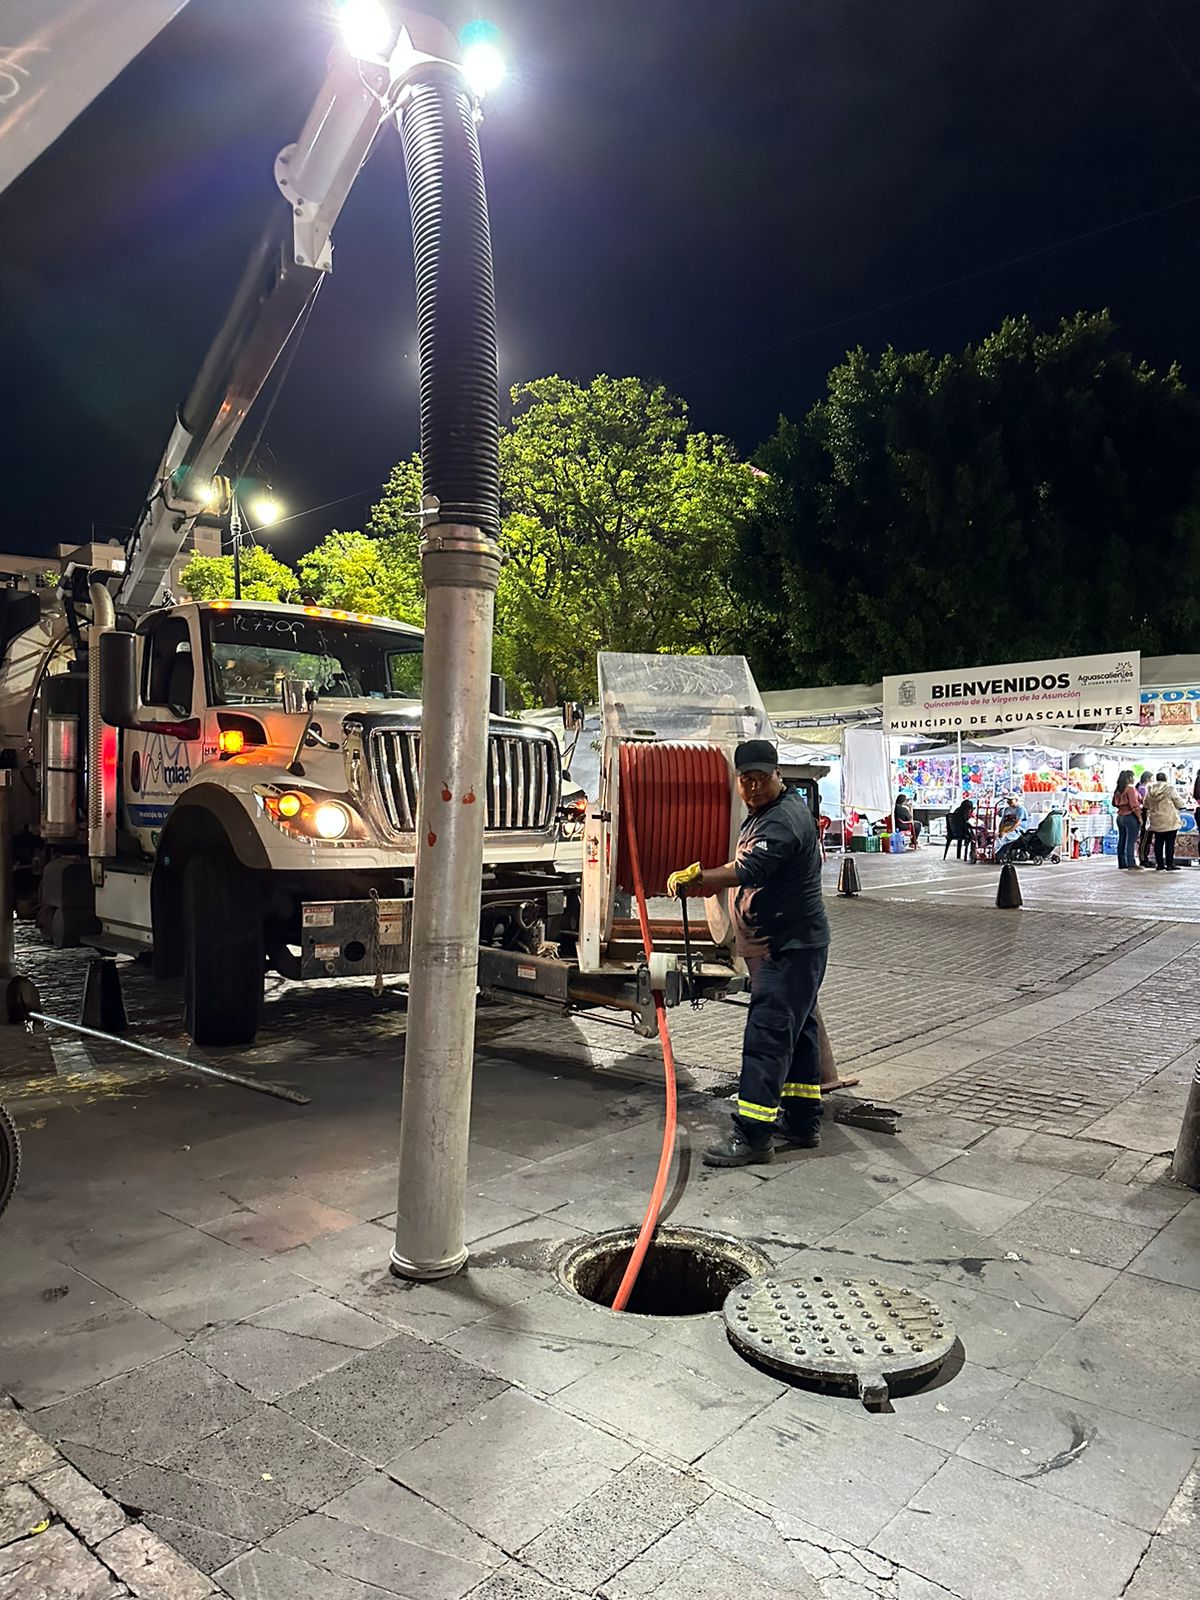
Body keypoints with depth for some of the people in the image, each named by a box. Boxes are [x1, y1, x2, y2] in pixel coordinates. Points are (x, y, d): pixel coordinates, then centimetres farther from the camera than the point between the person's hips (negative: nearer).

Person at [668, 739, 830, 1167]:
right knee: (796, 1032, 16)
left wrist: (693, 879, -22)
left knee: (766, 1036, -10)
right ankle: (802, 1122, 27)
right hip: (781, 947, 11)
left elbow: (748, 873, -30)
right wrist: (706, 878, 12)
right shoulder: (762, 814, 14)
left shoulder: (785, 819, -20)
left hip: (790, 948, -11)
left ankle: (752, 1135, -5)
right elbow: (747, 867, 27)